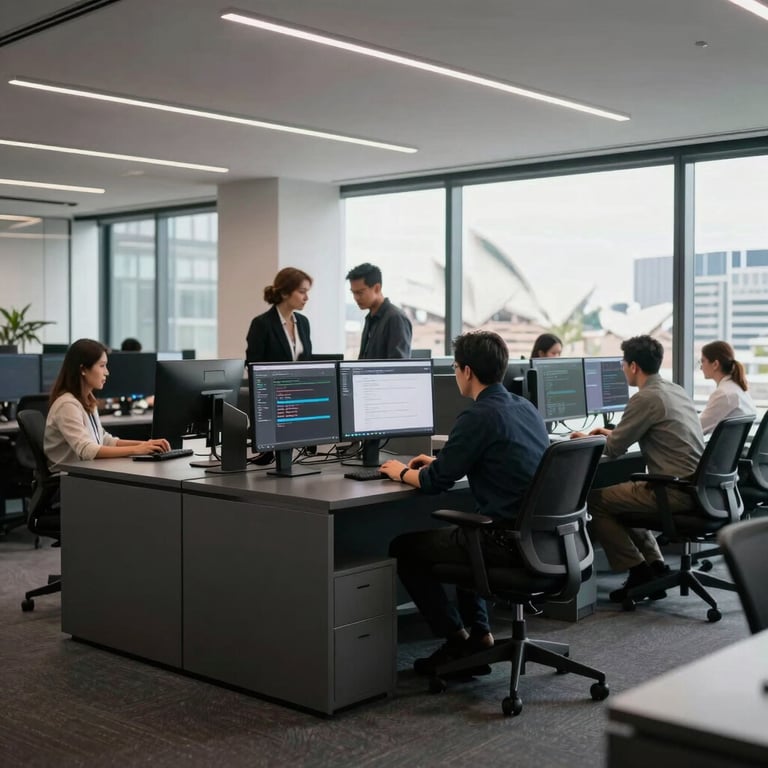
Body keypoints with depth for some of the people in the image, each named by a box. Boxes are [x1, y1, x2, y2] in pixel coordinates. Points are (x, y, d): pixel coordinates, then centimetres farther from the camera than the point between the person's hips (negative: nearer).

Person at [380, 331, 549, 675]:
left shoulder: (478, 417, -17)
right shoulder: (525, 407, 9)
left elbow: (433, 482, -11)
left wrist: (402, 472, 9)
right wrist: (440, 462, 28)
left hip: (506, 541, -9)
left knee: (404, 547, 11)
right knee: (460, 535, 36)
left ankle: (457, 639, 16)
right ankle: (478, 633, 28)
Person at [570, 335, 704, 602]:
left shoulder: (645, 399, -14)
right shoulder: (676, 391, 14)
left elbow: (613, 450, -8)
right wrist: (614, 433, 31)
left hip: (675, 491, -9)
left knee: (594, 499, 1)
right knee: (623, 495, 27)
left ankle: (639, 573, 6)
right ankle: (656, 568, 21)